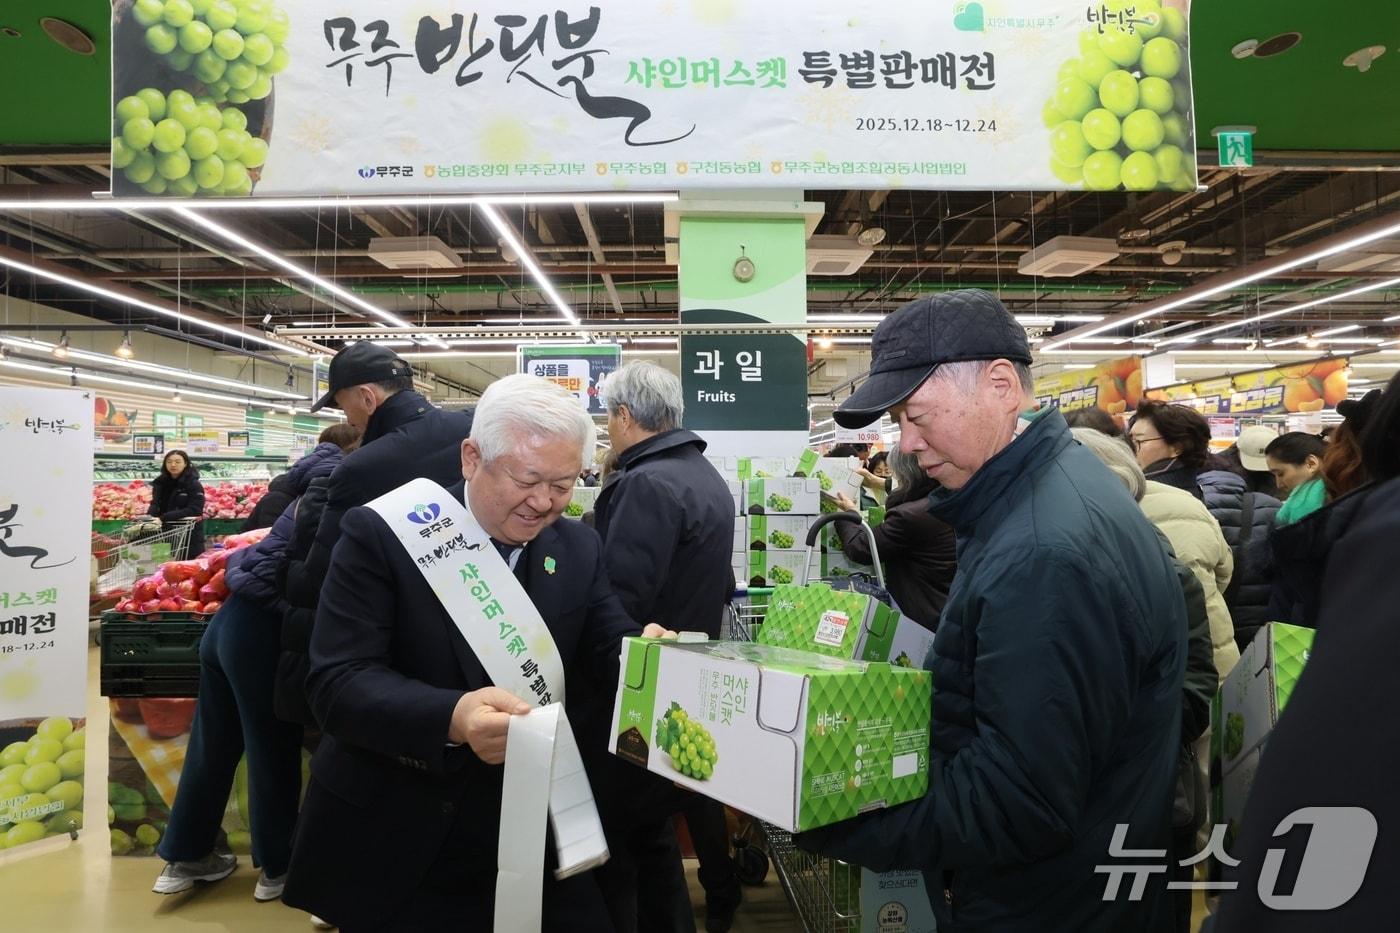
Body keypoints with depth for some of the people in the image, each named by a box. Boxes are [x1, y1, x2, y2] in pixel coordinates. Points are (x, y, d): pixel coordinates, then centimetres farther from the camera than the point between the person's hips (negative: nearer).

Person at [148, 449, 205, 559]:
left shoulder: (193, 484, -9)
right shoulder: (160, 482, 7)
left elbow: (194, 510, -17)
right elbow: (155, 504, -1)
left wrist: (164, 517, -24)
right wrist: (149, 517, -24)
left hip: (190, 537, -4)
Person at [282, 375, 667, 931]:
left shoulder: (579, 548, 2)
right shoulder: (382, 534, -14)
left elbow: (610, 648, -4)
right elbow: (336, 683, -20)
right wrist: (453, 718, -38)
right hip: (394, 846, -3)